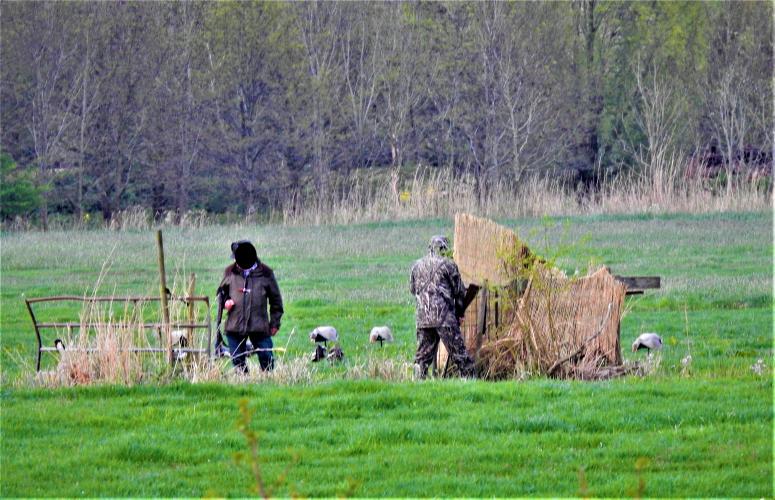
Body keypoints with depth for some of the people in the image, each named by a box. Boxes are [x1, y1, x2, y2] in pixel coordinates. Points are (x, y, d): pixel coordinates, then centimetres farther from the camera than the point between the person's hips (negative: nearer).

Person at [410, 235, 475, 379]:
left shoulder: (417, 266, 10)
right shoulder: (448, 264, -3)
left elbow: (412, 289, 20)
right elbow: (459, 291, 2)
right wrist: (460, 312, 15)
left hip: (423, 317, 4)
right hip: (444, 316, -4)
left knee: (423, 353, 8)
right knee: (458, 351, -1)